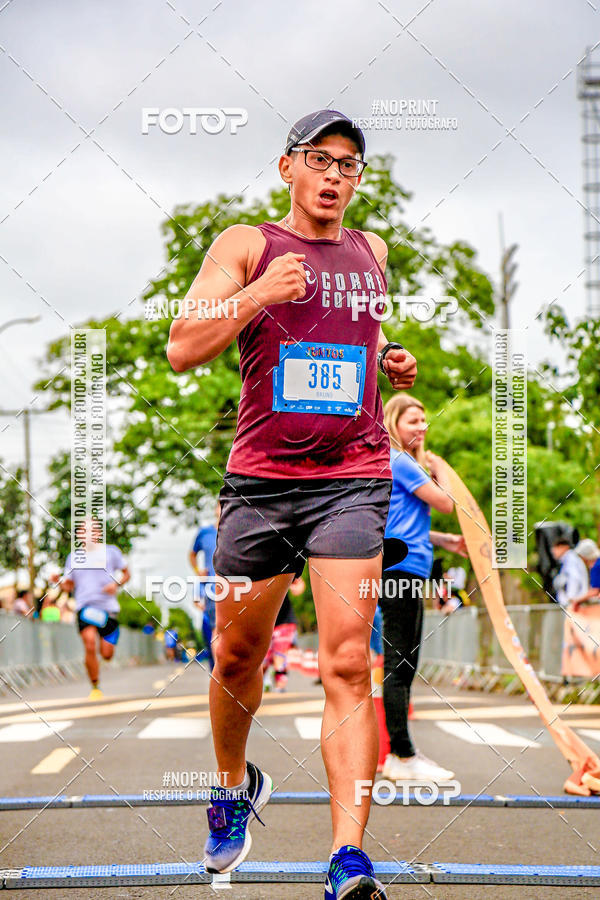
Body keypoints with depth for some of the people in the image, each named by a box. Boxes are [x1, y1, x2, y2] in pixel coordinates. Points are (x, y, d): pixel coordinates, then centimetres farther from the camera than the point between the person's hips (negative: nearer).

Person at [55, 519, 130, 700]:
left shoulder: (110, 551, 7)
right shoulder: (73, 557, 11)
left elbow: (126, 573, 14)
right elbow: (69, 586, 16)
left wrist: (117, 584, -6)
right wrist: (59, 581, -6)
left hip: (108, 607, 0)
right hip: (85, 607, 0)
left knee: (107, 654, -3)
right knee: (90, 647, -18)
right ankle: (95, 688, -4)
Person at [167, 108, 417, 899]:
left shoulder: (371, 251, 16)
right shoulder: (246, 245, 4)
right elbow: (182, 350, -6)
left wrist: (391, 362, 13)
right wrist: (258, 294, -18)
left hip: (352, 481, 1)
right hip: (259, 478, -1)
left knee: (348, 667, -11)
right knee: (237, 659, 11)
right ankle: (236, 789, 40)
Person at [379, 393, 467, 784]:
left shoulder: (405, 463, 22)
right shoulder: (400, 462, -10)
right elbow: (445, 503, -9)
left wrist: (446, 540, 24)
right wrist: (439, 470, 7)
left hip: (406, 571, 11)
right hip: (401, 569, -11)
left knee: (404, 664, 11)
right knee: (398, 664, -9)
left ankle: (400, 754, 15)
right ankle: (403, 757, -8)